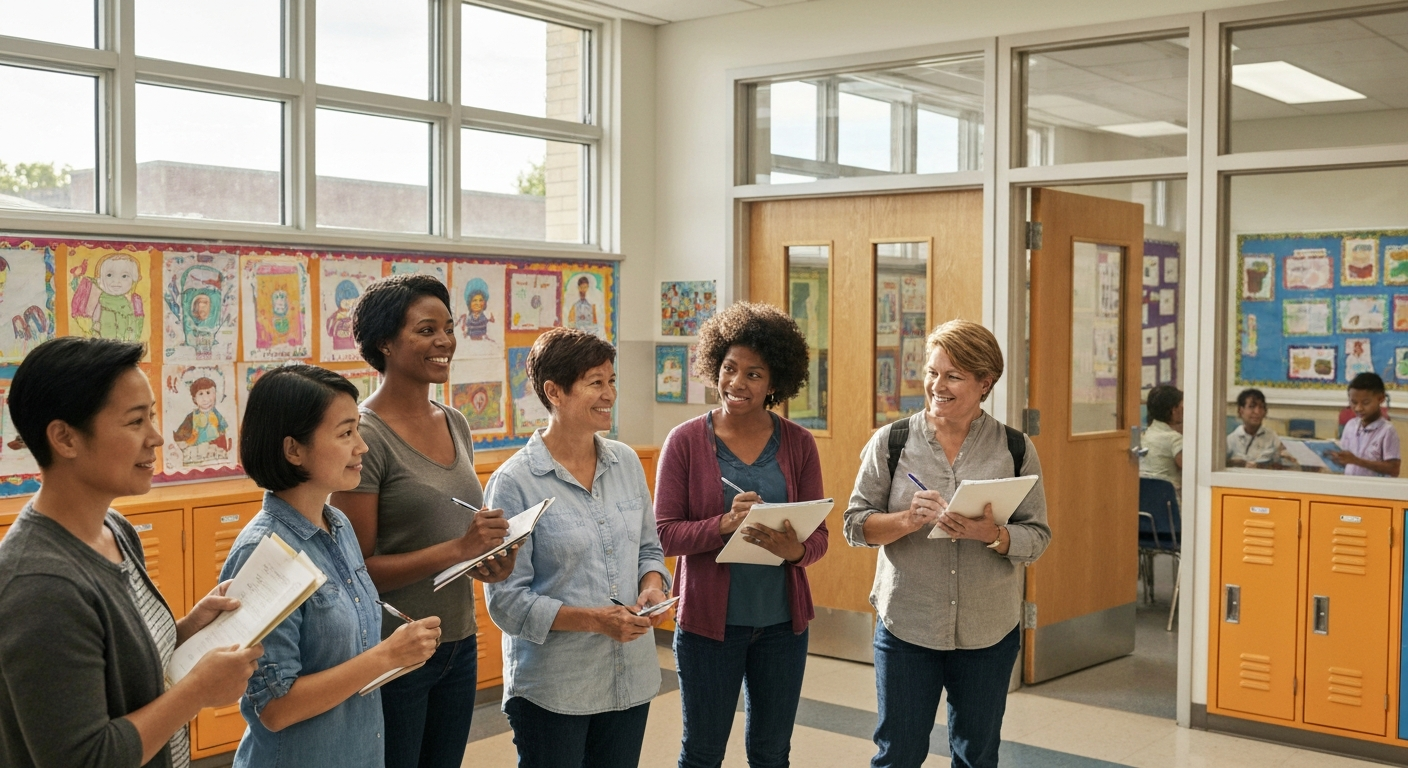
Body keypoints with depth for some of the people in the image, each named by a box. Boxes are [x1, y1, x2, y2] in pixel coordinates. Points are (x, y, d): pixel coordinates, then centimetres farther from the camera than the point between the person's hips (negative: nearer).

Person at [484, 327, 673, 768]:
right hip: (551, 690, -5)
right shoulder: (514, 483, -13)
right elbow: (506, 600, -14)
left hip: (630, 678, 5)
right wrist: (593, 620, -22)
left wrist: (653, 586, -7)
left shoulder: (626, 463, 4)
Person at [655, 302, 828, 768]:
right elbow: (665, 533, -10)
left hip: (782, 623, 2)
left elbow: (819, 536, 0)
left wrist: (795, 550, -22)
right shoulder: (685, 441, -7)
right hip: (709, 620, -2)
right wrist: (725, 525, -26)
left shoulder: (798, 444, -1)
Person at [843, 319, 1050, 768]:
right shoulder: (891, 442, -2)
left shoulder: (1015, 449, -1)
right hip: (906, 625, -1)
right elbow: (856, 525, -2)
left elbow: (1037, 537, -1)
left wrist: (992, 534, -21)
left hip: (989, 630, 1)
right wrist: (908, 520, -20)